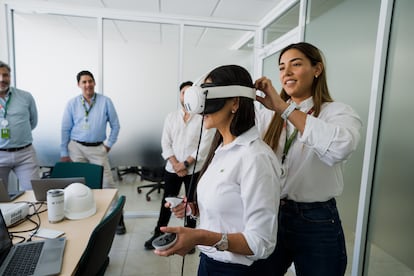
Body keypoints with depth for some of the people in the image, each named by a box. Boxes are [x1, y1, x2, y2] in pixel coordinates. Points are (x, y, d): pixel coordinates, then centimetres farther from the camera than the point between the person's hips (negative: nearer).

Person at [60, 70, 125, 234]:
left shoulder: (105, 102, -3)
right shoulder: (72, 103, 1)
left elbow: (115, 125, 3)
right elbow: (65, 129, 3)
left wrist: (109, 144, 0)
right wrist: (64, 154, 1)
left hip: (98, 148, -1)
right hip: (76, 147, 2)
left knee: (107, 183, -3)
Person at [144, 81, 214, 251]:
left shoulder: (204, 118, -5)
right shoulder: (171, 117, 6)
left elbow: (205, 145, -11)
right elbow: (166, 143, 2)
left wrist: (186, 163, -13)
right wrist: (176, 164, -10)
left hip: (195, 170, -2)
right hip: (172, 169, 3)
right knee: (167, 202, 12)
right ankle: (158, 234, 28)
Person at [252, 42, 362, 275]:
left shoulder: (338, 112, -7)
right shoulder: (275, 117, 7)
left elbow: (341, 147, -31)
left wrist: (283, 107, -27)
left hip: (316, 223, -4)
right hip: (271, 216, 4)